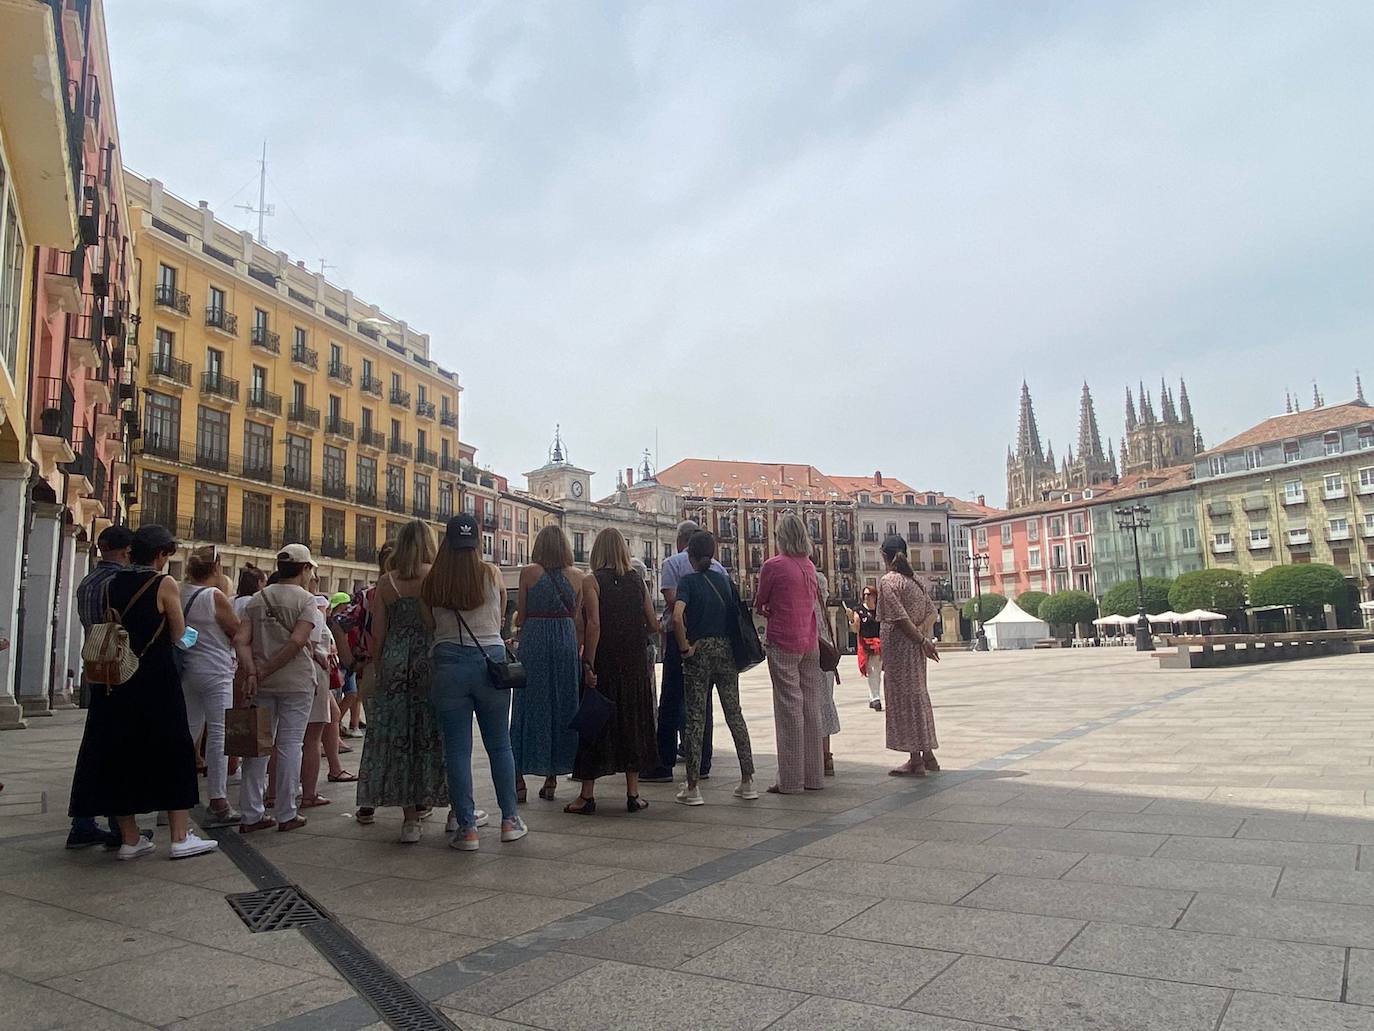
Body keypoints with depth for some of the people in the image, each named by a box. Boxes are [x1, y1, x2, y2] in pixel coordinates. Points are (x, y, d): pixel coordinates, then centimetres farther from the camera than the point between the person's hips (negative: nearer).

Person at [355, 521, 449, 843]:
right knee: (434, 734, 8)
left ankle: (410, 817, 10)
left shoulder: (386, 582, 4)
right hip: (432, 662, -2)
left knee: (398, 737, 8)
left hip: (396, 664, 2)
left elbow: (377, 635, 5)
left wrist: (380, 670, 16)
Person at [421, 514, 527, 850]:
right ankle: (510, 820, 18)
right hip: (490, 658, 0)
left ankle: (466, 827, 9)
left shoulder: (431, 581, -1)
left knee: (457, 749, 6)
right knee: (499, 745, 12)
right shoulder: (491, 574, -2)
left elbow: (429, 625, 6)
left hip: (449, 662, 0)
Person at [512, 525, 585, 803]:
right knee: (561, 707, 11)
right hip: (566, 644, 2)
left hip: (533, 643, -2)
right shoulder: (578, 576, 3)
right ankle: (551, 780, 17)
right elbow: (579, 621, 3)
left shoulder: (529, 572, -3)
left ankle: (519, 781, 9)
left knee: (527, 707, 6)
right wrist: (579, 654, 10)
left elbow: (520, 618, -1)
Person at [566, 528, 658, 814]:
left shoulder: (593, 581, -8)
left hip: (603, 663, -3)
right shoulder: (636, 580, 4)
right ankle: (633, 793, 16)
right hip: (634, 665, 3)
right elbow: (653, 625, 4)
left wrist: (589, 665, -15)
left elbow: (594, 624, -17)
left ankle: (587, 795, 10)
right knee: (631, 721, 12)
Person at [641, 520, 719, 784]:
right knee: (703, 700, 12)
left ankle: (664, 765, 0)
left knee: (671, 701, 0)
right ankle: (702, 763, 17)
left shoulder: (672, 562, -4)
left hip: (679, 636, -4)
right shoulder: (717, 566, 9)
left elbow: (672, 599, -15)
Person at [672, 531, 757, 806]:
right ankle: (747, 780, 14)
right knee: (734, 713, 11)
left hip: (699, 652, -4)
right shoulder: (724, 579, 7)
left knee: (695, 717, 2)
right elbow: (737, 614, 9)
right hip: (726, 650, 4)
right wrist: (734, 644, 14)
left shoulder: (688, 581, -7)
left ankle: (692, 786, 5)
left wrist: (684, 647, -13)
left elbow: (677, 616, -22)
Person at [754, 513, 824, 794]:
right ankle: (813, 776, 17)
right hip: (810, 643, 6)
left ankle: (790, 780, 1)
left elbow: (759, 605, -1)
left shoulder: (773, 565, -10)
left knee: (789, 710, -3)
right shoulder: (809, 566, 9)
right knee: (811, 708, 9)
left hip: (783, 643, -6)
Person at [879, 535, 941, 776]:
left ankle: (915, 760, 4)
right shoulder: (916, 580, 10)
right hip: (915, 648, 8)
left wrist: (922, 641, -14)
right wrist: (924, 638, -2)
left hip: (898, 646, -8)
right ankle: (927, 755, 24)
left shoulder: (888, 581, -13)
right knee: (918, 696, 16)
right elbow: (931, 613, 7)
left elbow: (900, 618, -19)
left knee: (904, 698, -1)